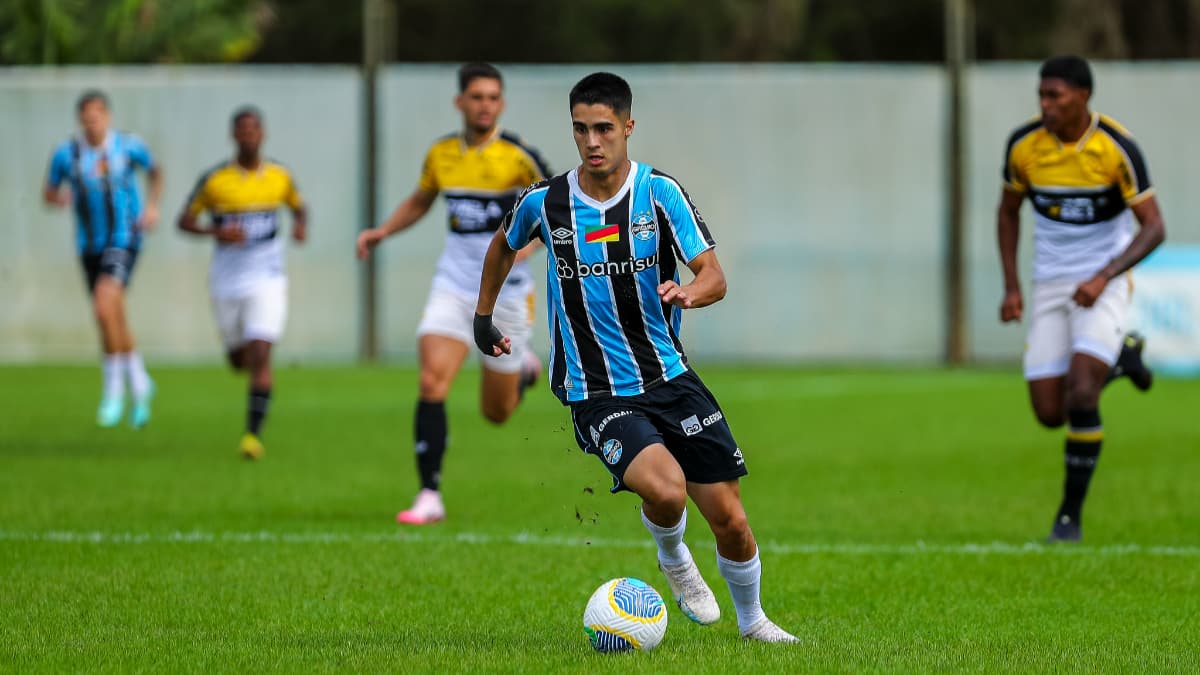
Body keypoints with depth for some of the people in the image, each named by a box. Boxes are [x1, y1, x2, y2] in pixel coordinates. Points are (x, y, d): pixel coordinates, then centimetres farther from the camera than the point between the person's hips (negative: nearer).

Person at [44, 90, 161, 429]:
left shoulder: (129, 146, -6)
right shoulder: (66, 153, -4)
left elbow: (155, 171, 13)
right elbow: (48, 193, 6)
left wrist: (153, 206, -1)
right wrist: (58, 197, -17)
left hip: (124, 239, -4)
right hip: (90, 245, 4)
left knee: (104, 308, -23)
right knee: (114, 320, 12)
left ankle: (113, 388, -9)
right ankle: (139, 384, 34)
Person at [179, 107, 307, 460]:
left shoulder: (279, 176, 0)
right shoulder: (214, 179, -6)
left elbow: (298, 206, 19)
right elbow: (184, 221, 0)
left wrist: (301, 225, -5)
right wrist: (216, 231, -19)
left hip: (267, 281, -1)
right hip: (227, 282, 1)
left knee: (260, 356, -16)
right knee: (238, 360, 13)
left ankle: (253, 434, -14)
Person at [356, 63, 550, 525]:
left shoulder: (519, 156, -11)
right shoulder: (441, 154, 2)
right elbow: (420, 201, 22)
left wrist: (530, 241, -23)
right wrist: (383, 231, 6)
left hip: (504, 292, -3)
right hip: (453, 284, 3)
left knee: (496, 413, 9)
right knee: (432, 382, -19)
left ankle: (525, 368, 45)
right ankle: (429, 496, -15)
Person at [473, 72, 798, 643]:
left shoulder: (659, 192, -5)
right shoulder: (545, 202, -3)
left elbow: (714, 277, -11)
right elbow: (504, 246, 20)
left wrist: (686, 293, -32)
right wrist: (483, 316, 24)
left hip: (670, 380, 2)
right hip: (596, 396, -2)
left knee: (730, 520, 1)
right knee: (666, 490, -28)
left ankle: (752, 620, 30)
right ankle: (672, 559, 8)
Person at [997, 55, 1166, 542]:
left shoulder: (1116, 147, -17)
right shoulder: (1024, 144, -6)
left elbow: (1153, 228, -13)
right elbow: (1009, 211, 11)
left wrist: (1103, 277, -26)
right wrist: (1011, 287, 2)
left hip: (1104, 283, -4)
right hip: (1051, 284, 4)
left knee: (1080, 397, -22)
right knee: (1049, 414, 0)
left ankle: (1070, 515, -6)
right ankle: (1119, 356, 32)